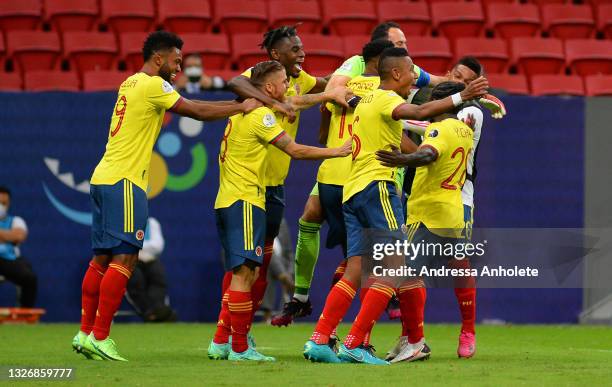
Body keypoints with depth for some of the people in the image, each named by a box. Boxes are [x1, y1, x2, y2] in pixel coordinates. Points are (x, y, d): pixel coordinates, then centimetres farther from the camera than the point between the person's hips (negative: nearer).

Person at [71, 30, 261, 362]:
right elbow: (197, 112, -7)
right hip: (124, 181, -10)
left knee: (102, 259, 10)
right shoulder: (153, 85, -8)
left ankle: (85, 333, 10)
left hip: (103, 179, 10)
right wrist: (241, 107, 4)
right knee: (124, 258, -9)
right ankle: (99, 337, -13)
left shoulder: (131, 84, 20)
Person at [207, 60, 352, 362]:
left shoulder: (242, 112, 15)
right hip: (244, 201, -10)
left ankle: (221, 342, 13)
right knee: (244, 273, -9)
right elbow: (295, 150, -15)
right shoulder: (260, 115, -12)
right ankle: (239, 348, -9)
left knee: (246, 274, 14)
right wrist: (337, 151, -9)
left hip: (227, 201, 10)